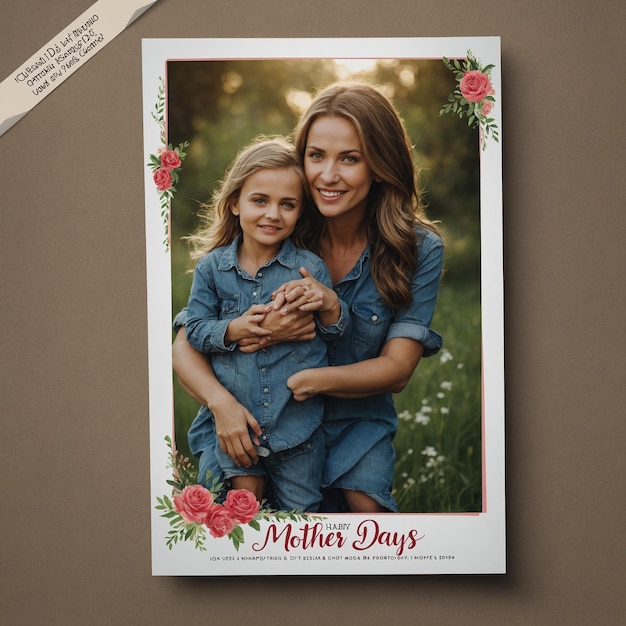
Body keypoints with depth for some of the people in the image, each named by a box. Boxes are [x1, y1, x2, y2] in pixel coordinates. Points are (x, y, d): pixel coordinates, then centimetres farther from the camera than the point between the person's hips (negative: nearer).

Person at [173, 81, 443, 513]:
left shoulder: (420, 250, -8)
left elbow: (396, 369, -10)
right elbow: (187, 344, -9)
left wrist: (297, 379, -24)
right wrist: (220, 400, -31)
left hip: (358, 424, 0)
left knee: (364, 502, -26)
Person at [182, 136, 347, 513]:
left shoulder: (310, 267, -5)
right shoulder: (211, 267, -2)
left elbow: (337, 335, 0)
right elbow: (195, 331, 0)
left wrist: (329, 306, -21)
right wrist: (234, 329, -18)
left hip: (298, 421, 0)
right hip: (235, 415, 0)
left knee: (301, 507, 13)